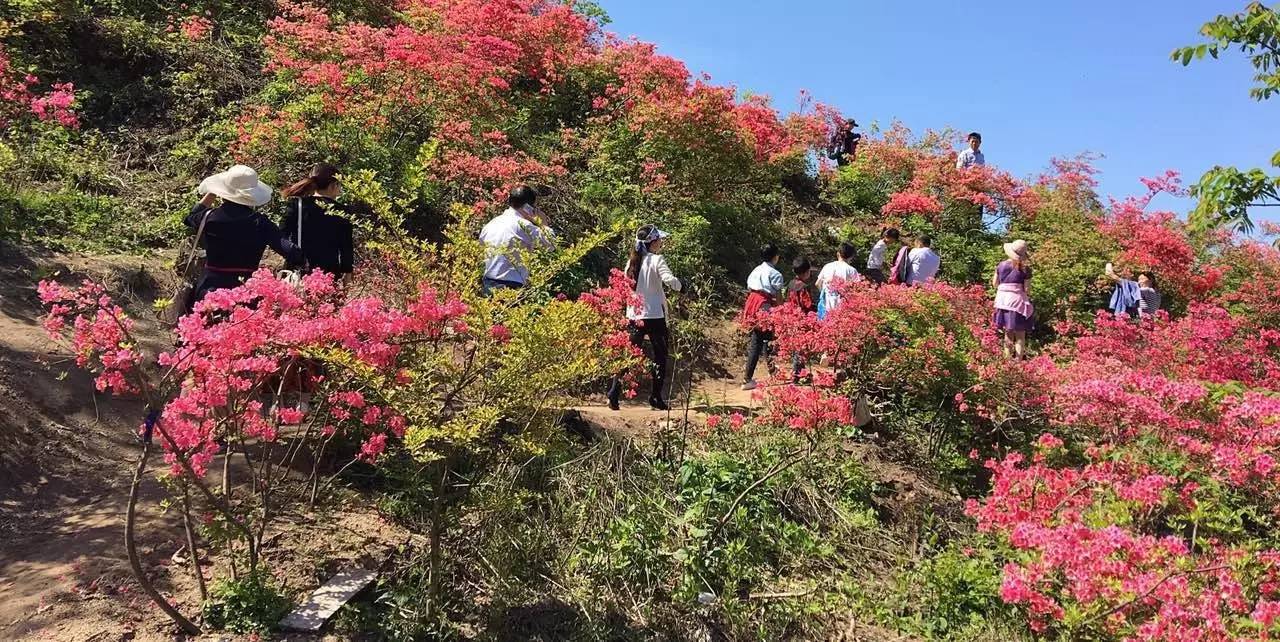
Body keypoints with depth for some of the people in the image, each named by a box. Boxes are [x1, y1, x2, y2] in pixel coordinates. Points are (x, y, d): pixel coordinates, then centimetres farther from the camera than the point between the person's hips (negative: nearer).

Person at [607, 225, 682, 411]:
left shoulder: (631, 262, 6)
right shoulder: (656, 260, -11)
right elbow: (672, 282, -23)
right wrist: (677, 284, -2)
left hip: (633, 316, 5)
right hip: (654, 316, -5)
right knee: (659, 357, 10)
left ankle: (614, 394, -1)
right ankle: (656, 397, 12)